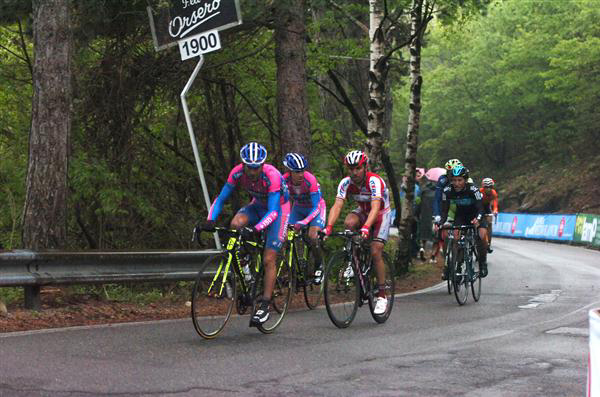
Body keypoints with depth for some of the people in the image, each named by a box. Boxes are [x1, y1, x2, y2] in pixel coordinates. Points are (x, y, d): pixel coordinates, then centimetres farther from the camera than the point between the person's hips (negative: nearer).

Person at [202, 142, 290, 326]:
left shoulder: (272, 176, -34)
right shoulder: (237, 173, -21)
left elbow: (273, 211, -37)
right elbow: (221, 198, -16)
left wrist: (255, 229, -51)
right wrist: (211, 220, -32)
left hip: (278, 209, -5)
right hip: (258, 206, 5)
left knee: (268, 260, -12)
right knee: (236, 224, -28)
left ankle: (264, 305, -6)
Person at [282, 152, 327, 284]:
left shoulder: (310, 180, -33)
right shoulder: (284, 180, -24)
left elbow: (316, 207, -31)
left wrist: (303, 222, -45)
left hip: (315, 208, -4)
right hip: (298, 208, 4)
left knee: (312, 236, -25)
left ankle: (319, 266, -1)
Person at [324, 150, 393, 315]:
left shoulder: (374, 181, -31)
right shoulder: (346, 183, -18)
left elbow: (375, 208, -43)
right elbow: (337, 206, -27)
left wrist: (366, 227, -59)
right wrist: (329, 226, -44)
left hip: (381, 214, -4)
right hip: (362, 212, 4)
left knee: (375, 252, -19)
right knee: (348, 223, -30)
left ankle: (381, 296, -8)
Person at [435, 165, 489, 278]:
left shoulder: (473, 189, -31)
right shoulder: (447, 191, -23)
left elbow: (480, 209, -35)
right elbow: (444, 211, -19)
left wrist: (477, 219, -57)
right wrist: (440, 222, -39)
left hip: (475, 215, -2)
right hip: (460, 215, 2)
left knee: (482, 235, -26)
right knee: (454, 236, -23)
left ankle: (483, 263, -6)